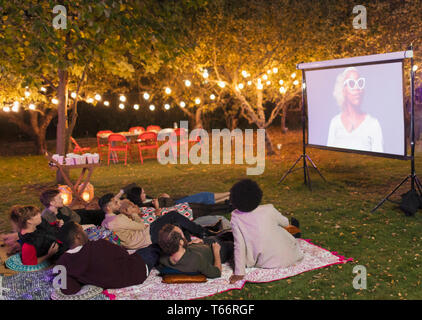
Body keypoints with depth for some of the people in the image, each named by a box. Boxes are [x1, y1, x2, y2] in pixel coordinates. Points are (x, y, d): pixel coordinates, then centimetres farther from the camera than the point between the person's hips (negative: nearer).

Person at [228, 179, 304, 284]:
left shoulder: (236, 218, -15)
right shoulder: (268, 209, -14)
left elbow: (239, 246, -16)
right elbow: (285, 223, 6)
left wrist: (239, 273, -11)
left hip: (264, 263, 0)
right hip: (285, 257, 0)